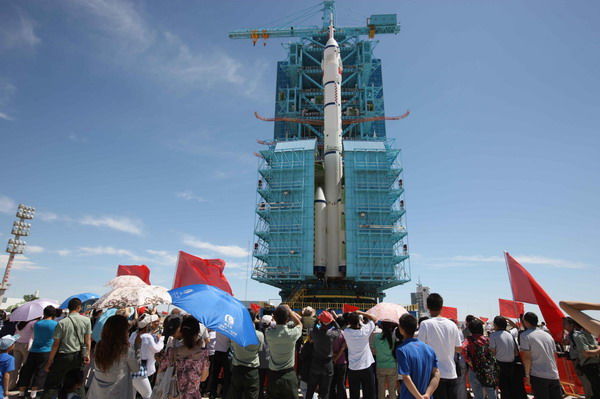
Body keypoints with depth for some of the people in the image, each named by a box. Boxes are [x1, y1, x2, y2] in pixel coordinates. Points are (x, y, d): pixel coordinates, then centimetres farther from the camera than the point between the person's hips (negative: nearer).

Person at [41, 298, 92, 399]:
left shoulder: (62, 323, -13)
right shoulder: (86, 320, -6)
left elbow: (56, 343, -11)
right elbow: (88, 339, -1)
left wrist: (50, 360, -1)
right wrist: (87, 354, 10)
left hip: (63, 356, -3)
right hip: (79, 356, 3)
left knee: (52, 384, 9)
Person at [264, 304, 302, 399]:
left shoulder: (269, 333, -16)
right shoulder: (292, 333, -20)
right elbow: (299, 324, 4)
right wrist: (289, 311, 3)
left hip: (273, 375, 1)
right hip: (289, 376, -1)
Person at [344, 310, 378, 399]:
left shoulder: (346, 332, -12)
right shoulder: (365, 330, -15)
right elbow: (375, 319, -1)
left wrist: (350, 317, 0)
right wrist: (360, 312, -5)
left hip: (352, 369, 1)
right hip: (367, 367, -1)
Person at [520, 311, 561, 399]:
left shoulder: (525, 335, -7)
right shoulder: (548, 335, 11)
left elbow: (527, 357, -12)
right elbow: (553, 355, 15)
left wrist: (527, 374, -5)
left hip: (538, 376, -5)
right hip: (554, 375, 6)